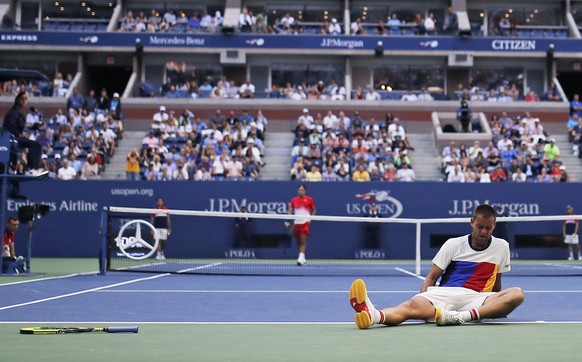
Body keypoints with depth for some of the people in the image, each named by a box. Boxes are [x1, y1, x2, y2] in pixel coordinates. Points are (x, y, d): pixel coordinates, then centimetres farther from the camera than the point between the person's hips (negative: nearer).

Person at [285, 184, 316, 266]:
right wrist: (288, 221, -6)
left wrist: (311, 218, -2)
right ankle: (302, 259, 22)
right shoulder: (293, 200, 6)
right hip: (297, 222, 3)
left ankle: (301, 258, -22)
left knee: (303, 240, -17)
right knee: (298, 241, 9)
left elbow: (314, 210, 12)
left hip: (305, 222, -3)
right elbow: (290, 211, 6)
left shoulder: (309, 199, 2)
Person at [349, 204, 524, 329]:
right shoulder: (454, 244, 13)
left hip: (476, 299, 1)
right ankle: (373, 315, -69)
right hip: (444, 293, -1)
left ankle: (460, 317, -46)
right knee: (413, 304, -36)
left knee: (517, 293, -30)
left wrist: (498, 307, 26)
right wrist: (423, 301, -5)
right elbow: (432, 277, 10)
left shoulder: (501, 247, 15)